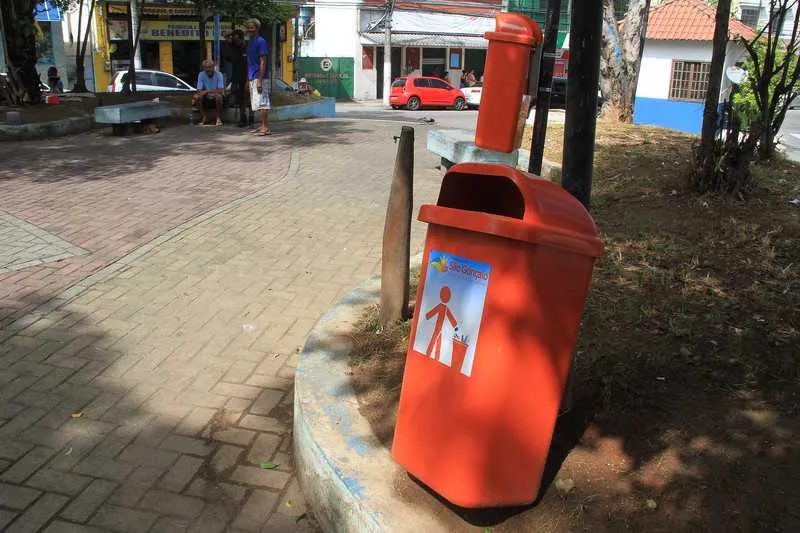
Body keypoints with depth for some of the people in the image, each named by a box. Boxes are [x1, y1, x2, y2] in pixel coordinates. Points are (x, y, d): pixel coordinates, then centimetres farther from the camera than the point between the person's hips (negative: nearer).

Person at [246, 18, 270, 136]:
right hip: (252, 78, 9)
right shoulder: (250, 42, 17)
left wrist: (260, 81, -21)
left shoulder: (261, 42, -10)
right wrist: (248, 79, 19)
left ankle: (266, 128, -7)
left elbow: (263, 62, -16)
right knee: (259, 104, 11)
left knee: (262, 103, -9)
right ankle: (262, 126, 17)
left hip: (259, 77, -9)